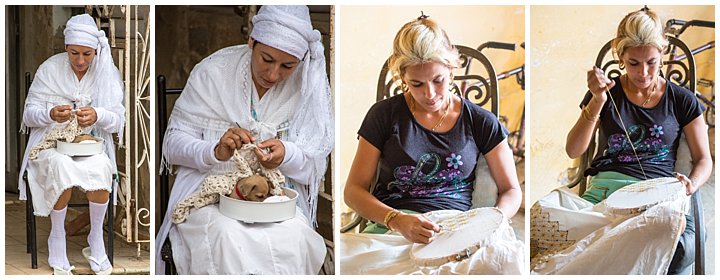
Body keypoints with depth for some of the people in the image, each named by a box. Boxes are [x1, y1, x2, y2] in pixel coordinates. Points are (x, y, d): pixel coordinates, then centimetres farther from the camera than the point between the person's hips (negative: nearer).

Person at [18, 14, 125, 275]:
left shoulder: (107, 73, -2)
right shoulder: (50, 69, -4)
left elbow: (118, 121, -5)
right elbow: (28, 115, -1)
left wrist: (98, 116, -28)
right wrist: (51, 114, -24)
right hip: (51, 141, 0)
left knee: (100, 168, -33)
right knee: (61, 166, -35)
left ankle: (96, 237, -11)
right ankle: (56, 238, -11)